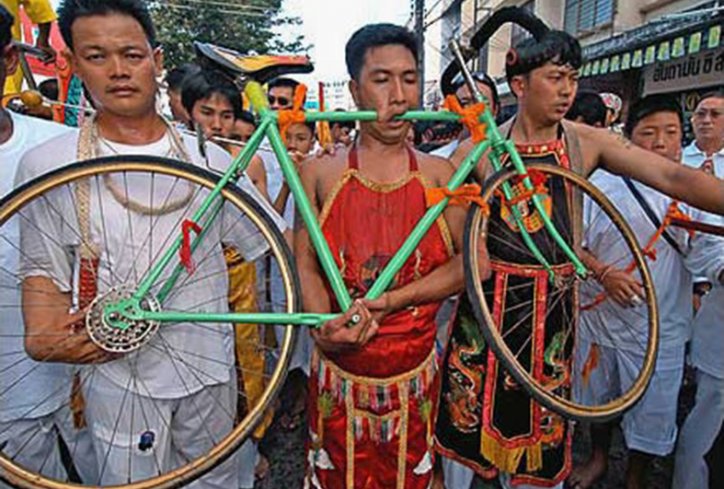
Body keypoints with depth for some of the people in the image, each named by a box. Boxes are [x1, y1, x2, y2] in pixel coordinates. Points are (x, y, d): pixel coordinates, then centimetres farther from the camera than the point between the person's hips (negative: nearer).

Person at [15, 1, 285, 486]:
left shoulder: (210, 158, -2)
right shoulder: (47, 165, -6)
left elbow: (275, 243, 0)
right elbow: (43, 265, 1)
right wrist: (42, 336, -17)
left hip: (211, 366, 2)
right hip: (117, 376, -2)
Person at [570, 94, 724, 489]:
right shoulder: (601, 183, -4)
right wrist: (604, 272, -17)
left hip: (660, 326, 0)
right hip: (599, 314, 1)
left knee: (652, 411, 13)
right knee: (597, 399, 21)